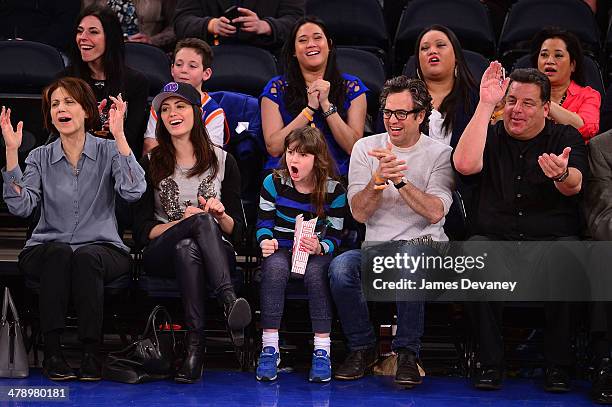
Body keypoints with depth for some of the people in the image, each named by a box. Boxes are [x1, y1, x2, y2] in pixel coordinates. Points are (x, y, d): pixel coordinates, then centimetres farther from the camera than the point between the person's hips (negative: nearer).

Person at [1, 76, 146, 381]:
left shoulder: (108, 152, 5)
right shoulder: (40, 157, 10)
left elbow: (134, 191, -15)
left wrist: (119, 136, -19)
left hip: (101, 249, -1)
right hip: (46, 251, 1)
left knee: (86, 257, -35)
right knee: (58, 252, -34)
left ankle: (91, 352, -30)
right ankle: (51, 351, -32)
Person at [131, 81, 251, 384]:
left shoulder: (223, 162, 13)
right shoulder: (151, 164, 12)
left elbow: (237, 232, 11)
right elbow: (141, 231, 3)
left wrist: (221, 215, -11)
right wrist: (182, 222, -14)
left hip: (215, 254, 1)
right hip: (162, 254, 0)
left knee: (186, 249, -38)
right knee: (203, 220, -35)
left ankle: (195, 346, -48)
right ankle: (229, 302, -51)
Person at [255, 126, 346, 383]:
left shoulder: (333, 191, -5)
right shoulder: (273, 183, -2)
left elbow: (334, 236, -3)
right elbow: (264, 222, 3)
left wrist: (320, 247, -25)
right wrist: (266, 241, -19)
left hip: (315, 251, -1)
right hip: (280, 248, 1)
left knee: (315, 272, -36)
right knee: (275, 266, -35)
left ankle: (322, 351, -33)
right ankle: (269, 348, -35)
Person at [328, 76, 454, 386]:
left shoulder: (440, 154, 3)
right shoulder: (366, 148, 9)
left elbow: (435, 213, -12)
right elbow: (359, 213, -1)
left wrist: (399, 179, -19)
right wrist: (379, 178, -17)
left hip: (424, 246, -2)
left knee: (409, 257, -39)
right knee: (340, 267, -30)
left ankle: (407, 352, -23)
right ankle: (362, 348, -8)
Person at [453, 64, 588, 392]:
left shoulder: (565, 138, 9)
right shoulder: (491, 137, 12)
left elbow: (574, 186, -12)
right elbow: (465, 164, -11)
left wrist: (562, 175, -39)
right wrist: (485, 105, -8)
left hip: (552, 239, -1)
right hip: (496, 239, 1)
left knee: (562, 260, -35)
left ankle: (558, 365, -20)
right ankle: (490, 362, -23)